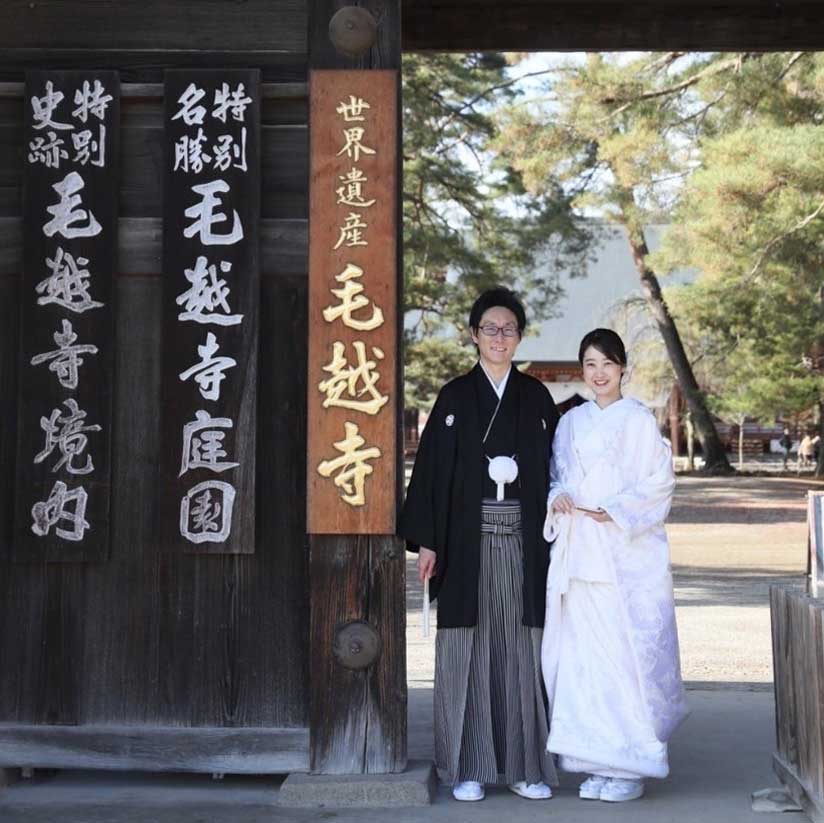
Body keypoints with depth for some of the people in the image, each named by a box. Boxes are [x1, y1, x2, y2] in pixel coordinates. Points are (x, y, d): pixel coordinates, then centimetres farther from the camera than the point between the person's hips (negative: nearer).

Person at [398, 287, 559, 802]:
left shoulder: (537, 397, 9)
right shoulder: (454, 397, 5)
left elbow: (553, 469, 8)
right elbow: (431, 469, 1)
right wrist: (426, 541, -6)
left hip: (523, 542, 1)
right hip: (468, 541, -1)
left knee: (521, 650, 4)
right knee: (468, 650, 2)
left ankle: (524, 764, 15)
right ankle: (469, 767, 12)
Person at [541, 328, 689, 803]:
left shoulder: (640, 421, 0)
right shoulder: (571, 422, 14)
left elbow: (660, 483, -4)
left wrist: (618, 512, -15)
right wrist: (558, 498, -2)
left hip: (629, 553, -4)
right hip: (579, 552, 5)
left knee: (627, 649, -5)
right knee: (583, 651, 4)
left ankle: (631, 765, 7)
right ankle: (599, 762, 14)